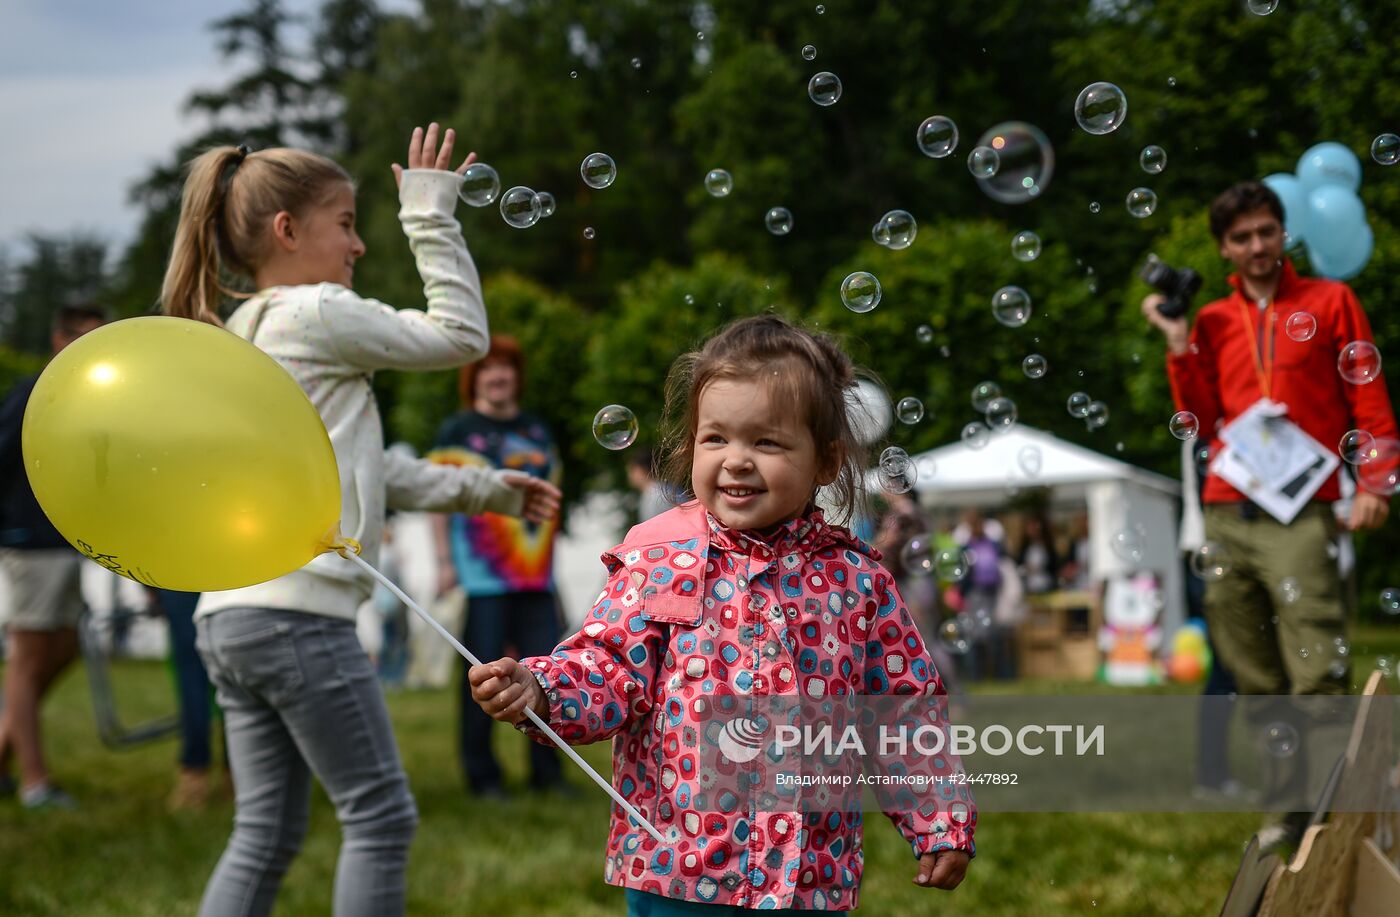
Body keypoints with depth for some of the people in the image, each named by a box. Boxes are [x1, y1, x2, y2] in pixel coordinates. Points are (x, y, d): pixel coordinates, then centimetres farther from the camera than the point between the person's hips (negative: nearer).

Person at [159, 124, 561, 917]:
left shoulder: (246, 333, 21)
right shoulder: (317, 313, -8)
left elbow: (365, 466, 24)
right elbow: (461, 336, -2)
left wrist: (482, 489, 25)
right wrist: (430, 213, 3)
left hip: (231, 611, 10)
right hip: (298, 612, -10)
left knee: (268, 831, 11)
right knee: (381, 815, 0)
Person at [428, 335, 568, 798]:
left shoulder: (536, 430, 18)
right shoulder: (458, 430, 4)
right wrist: (445, 560, -8)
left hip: (535, 573, 4)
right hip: (484, 574, -4)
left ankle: (546, 771, 10)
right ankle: (481, 774, 4)